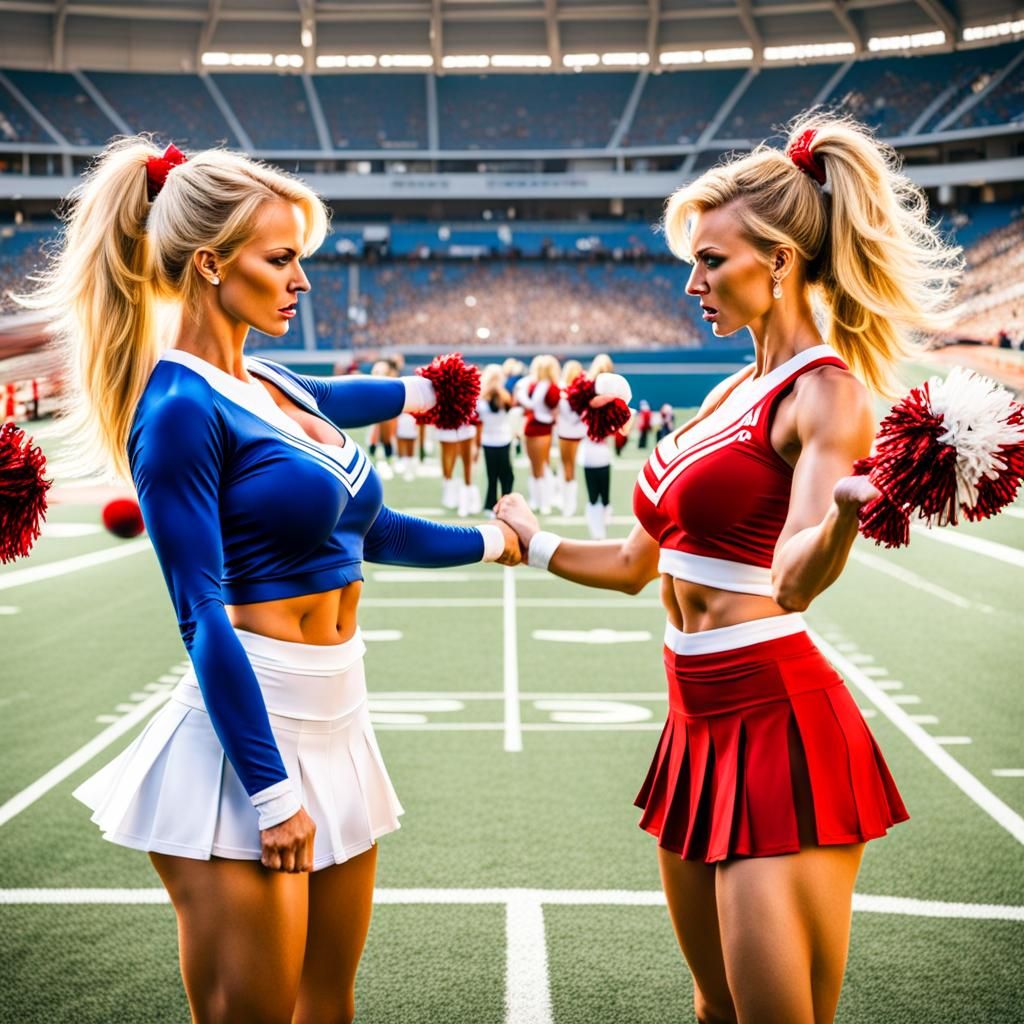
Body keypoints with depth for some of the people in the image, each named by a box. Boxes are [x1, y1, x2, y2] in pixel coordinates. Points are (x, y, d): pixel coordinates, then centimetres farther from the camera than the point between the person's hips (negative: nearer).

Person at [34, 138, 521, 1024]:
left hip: (336, 724, 8)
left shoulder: (281, 389, 11)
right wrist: (272, 792, -18)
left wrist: (489, 542, 36)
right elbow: (203, 615, -17)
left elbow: (367, 530, 24)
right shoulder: (181, 409, -14)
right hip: (250, 729, -8)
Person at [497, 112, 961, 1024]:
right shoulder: (736, 391, 14)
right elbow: (638, 563, 21)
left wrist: (848, 510, -48)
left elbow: (794, 579, -29)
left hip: (778, 728, -9)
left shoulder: (824, 393, -12)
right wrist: (536, 545, 33)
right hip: (704, 723, 9)